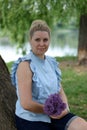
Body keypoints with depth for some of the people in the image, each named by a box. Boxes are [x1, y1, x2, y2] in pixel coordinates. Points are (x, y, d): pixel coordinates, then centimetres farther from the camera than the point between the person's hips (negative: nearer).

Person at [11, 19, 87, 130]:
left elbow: (60, 91, 14)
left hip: (55, 115, 6)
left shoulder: (51, 62, 8)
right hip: (31, 119, -6)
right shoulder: (25, 65, -13)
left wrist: (65, 107, -6)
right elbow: (26, 104, -19)